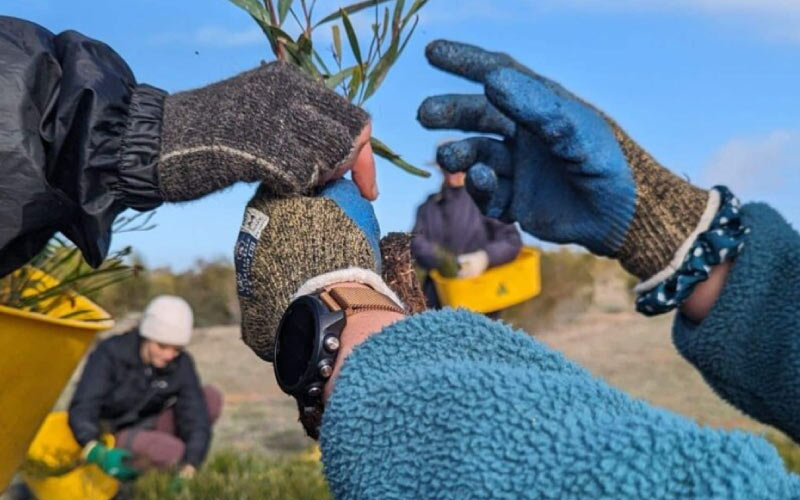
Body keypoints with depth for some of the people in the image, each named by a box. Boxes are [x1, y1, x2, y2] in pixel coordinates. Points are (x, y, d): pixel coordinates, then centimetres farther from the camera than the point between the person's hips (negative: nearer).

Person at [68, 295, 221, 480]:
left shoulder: (181, 365, -9)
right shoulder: (110, 354, -20)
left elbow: (195, 415, -17)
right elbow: (82, 407, -30)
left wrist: (189, 466, -33)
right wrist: (96, 451, -49)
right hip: (107, 436, -6)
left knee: (212, 397, -12)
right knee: (172, 450, -35)